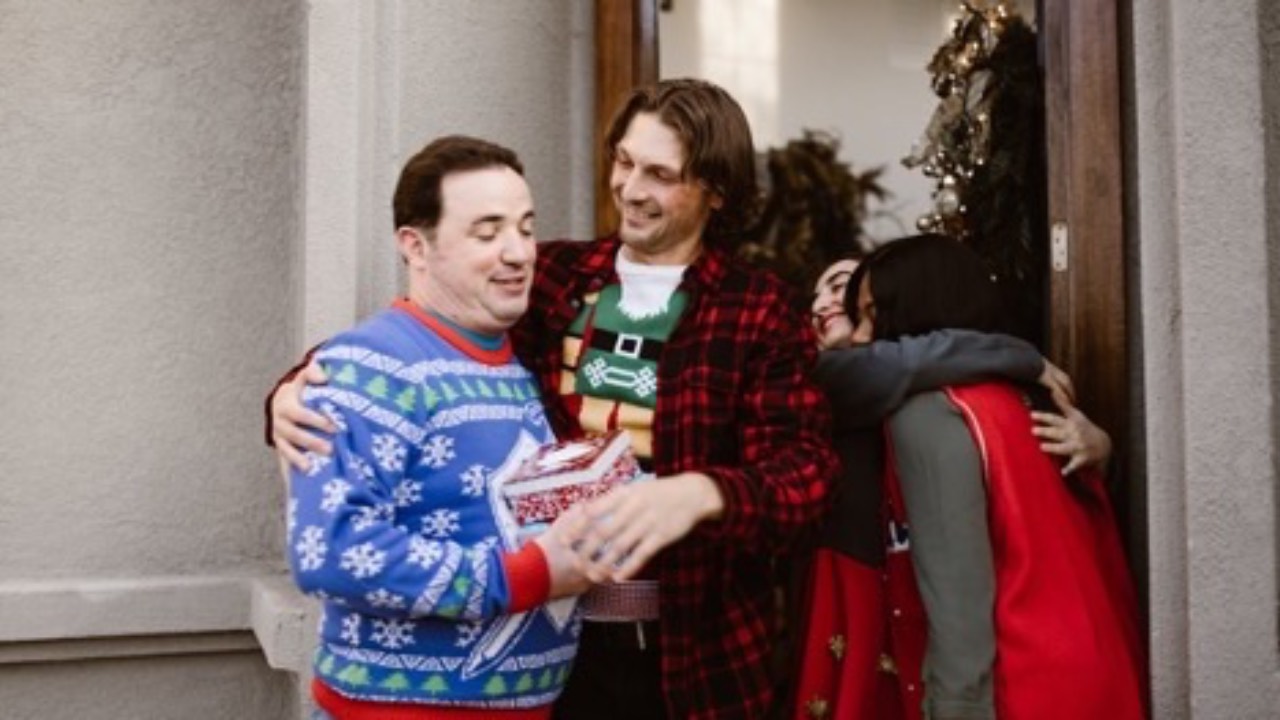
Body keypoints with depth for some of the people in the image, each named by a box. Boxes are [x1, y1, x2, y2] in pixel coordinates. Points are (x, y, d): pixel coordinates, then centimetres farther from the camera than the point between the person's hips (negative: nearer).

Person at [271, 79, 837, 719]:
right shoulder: (552, 278, 4)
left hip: (691, 652, -2)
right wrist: (302, 390, -13)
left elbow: (804, 468, -14)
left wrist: (700, 494, -35)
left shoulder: (760, 312, -5)